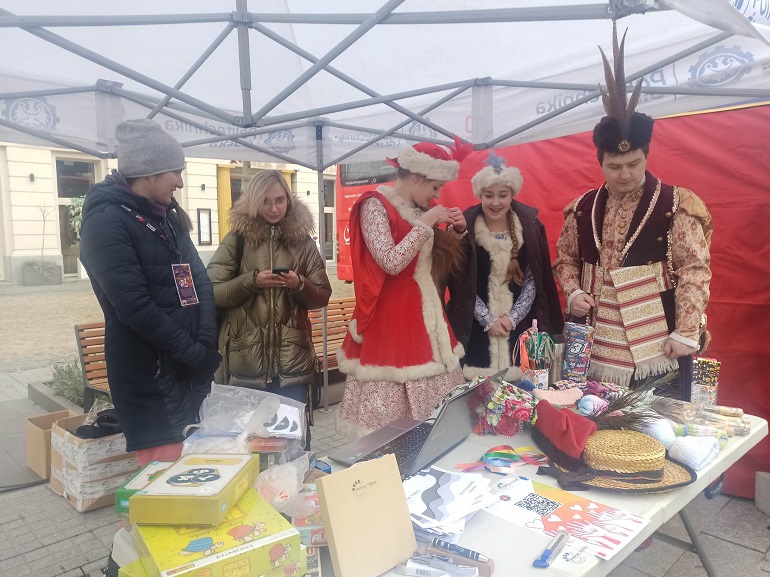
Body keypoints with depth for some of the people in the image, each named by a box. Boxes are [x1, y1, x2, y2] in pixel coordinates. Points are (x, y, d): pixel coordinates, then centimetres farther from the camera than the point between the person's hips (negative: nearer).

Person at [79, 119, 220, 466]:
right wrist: (192, 352, -15)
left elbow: (200, 280, 5)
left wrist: (205, 346, -8)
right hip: (149, 372, -7)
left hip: (191, 366, 8)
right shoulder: (106, 220, -13)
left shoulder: (168, 217, 12)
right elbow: (134, 307, -21)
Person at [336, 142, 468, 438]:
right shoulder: (375, 205, -9)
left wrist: (457, 232, 5)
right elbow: (391, 263, -22)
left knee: (437, 406, 11)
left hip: (424, 313, 8)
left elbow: (439, 265, 20)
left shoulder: (418, 211, 13)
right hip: (391, 316, -8)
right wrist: (425, 223, -15)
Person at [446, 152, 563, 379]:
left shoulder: (529, 228, 2)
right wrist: (488, 319, -9)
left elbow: (533, 281, 2)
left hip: (519, 327, 1)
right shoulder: (465, 230, -3)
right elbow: (460, 284, -3)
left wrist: (513, 317, -8)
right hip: (476, 329, -1)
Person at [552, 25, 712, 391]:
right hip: (596, 347, 4)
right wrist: (573, 293, -3)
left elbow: (694, 270, -7)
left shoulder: (676, 205, -5)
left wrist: (686, 333, -12)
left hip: (656, 348, -3)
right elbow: (566, 258, 16)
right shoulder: (582, 208, 7)